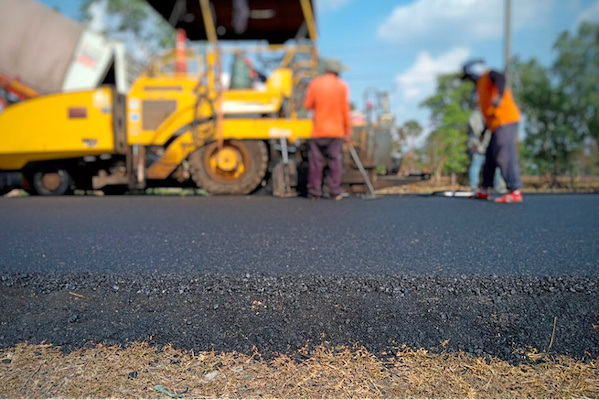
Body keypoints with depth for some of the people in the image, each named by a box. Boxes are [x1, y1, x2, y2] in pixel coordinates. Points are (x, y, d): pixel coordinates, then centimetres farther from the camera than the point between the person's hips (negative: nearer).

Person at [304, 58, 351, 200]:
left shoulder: (314, 83, 2)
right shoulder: (342, 86, 0)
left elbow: (308, 105, 3)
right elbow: (345, 109, -2)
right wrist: (347, 130, 4)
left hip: (318, 130, 1)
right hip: (336, 130, 0)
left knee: (316, 161, 5)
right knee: (335, 160, 3)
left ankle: (315, 192, 7)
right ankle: (335, 192, 1)